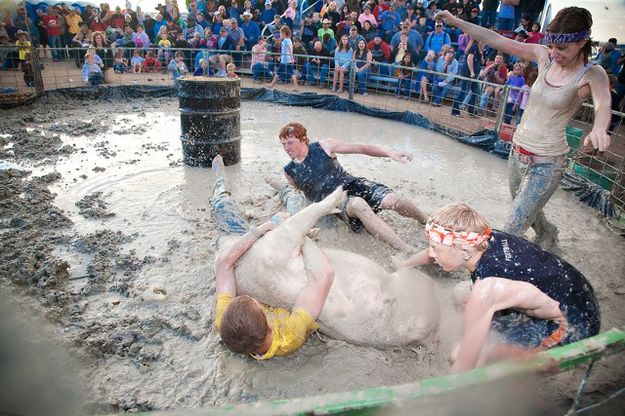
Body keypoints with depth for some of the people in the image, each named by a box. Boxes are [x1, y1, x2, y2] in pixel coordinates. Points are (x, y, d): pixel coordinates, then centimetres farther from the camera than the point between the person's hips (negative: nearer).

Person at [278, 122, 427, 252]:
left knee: (392, 200, -26)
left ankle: (426, 221, 7)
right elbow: (297, 195, 25)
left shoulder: (323, 146, -4)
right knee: (358, 204, -38)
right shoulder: (289, 171, 2)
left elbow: (360, 148, -2)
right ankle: (408, 252, -40)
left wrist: (390, 154, -9)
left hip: (351, 184, 1)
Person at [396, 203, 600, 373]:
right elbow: (434, 253, 8)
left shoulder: (484, 290, -35)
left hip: (573, 328, -8)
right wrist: (404, 264, 23)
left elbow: (463, 368, -27)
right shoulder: (485, 238, -14)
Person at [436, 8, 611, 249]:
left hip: (545, 163, -6)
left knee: (512, 230, -8)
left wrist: (599, 128, -57)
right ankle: (547, 234, 59)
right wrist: (456, 21, -6)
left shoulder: (592, 74, -14)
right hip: (518, 151, 6)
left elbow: (603, 102, -35)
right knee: (523, 210, 29)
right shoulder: (544, 57, -2)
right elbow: (497, 41, -3)